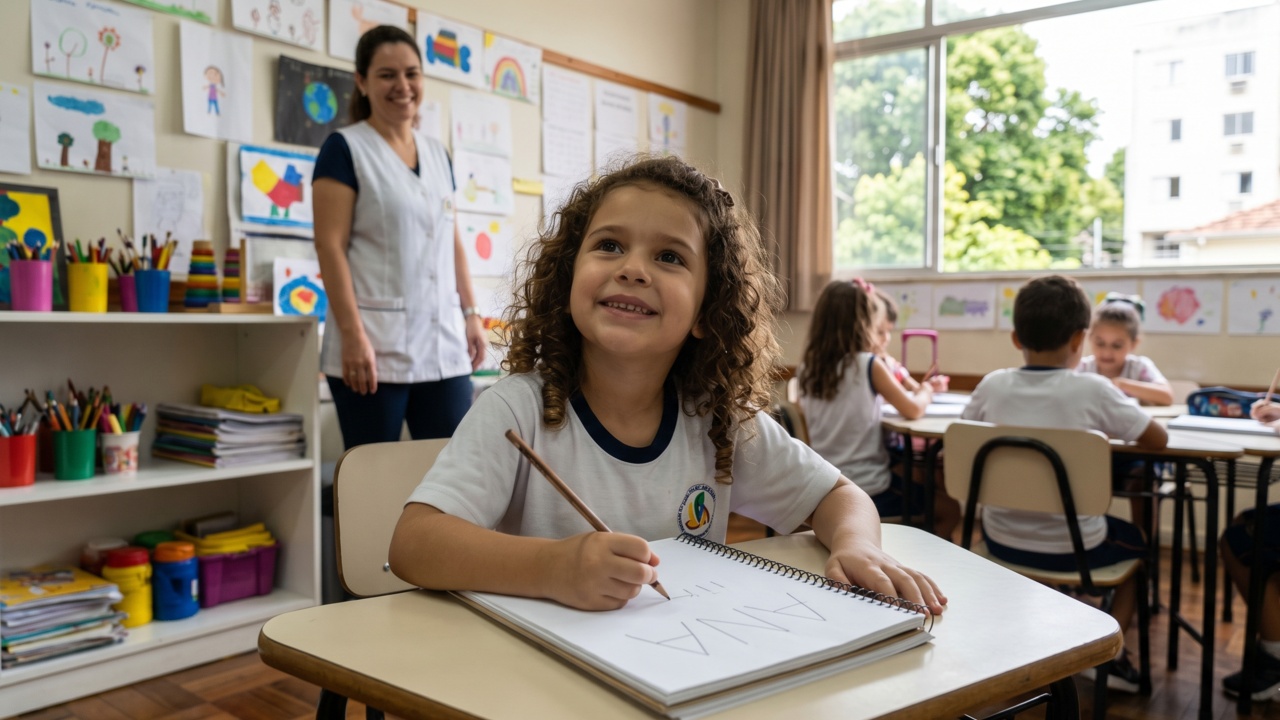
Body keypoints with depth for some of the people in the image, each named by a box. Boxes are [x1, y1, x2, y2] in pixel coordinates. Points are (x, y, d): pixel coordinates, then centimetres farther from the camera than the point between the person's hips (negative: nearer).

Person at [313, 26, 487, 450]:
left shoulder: (437, 153, 16)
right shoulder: (345, 149, -2)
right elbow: (330, 245, -9)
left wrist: (471, 314, 10)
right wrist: (352, 333, -17)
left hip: (445, 346, 5)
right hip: (374, 349, -5)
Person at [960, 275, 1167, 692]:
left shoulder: (993, 385, -7)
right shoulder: (1093, 391, -14)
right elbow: (1157, 440, -3)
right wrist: (1109, 427, 14)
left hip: (1001, 543, 2)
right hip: (1071, 549, -2)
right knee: (1138, 541, 27)